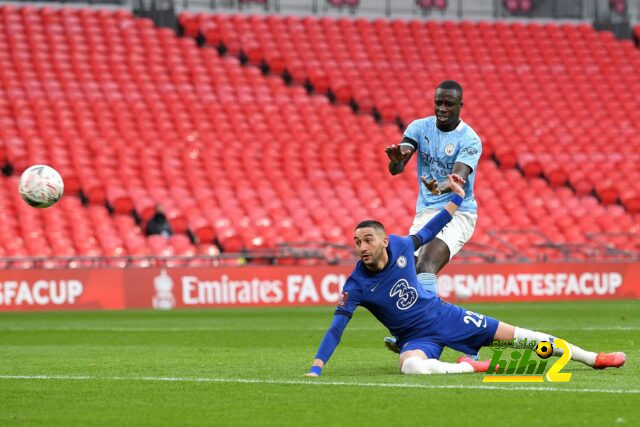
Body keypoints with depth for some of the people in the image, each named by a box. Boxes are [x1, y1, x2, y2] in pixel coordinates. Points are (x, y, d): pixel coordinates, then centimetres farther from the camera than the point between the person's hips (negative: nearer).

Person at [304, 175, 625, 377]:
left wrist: (457, 197, 9)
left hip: (442, 314, 3)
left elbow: (430, 230, 11)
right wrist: (315, 370, -31)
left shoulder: (401, 246, -11)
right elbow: (336, 329, -22)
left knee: (512, 334, 4)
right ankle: (472, 367, -19)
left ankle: (593, 358, 14)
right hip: (416, 337, -3)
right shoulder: (357, 284, -21)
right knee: (411, 366, -41)